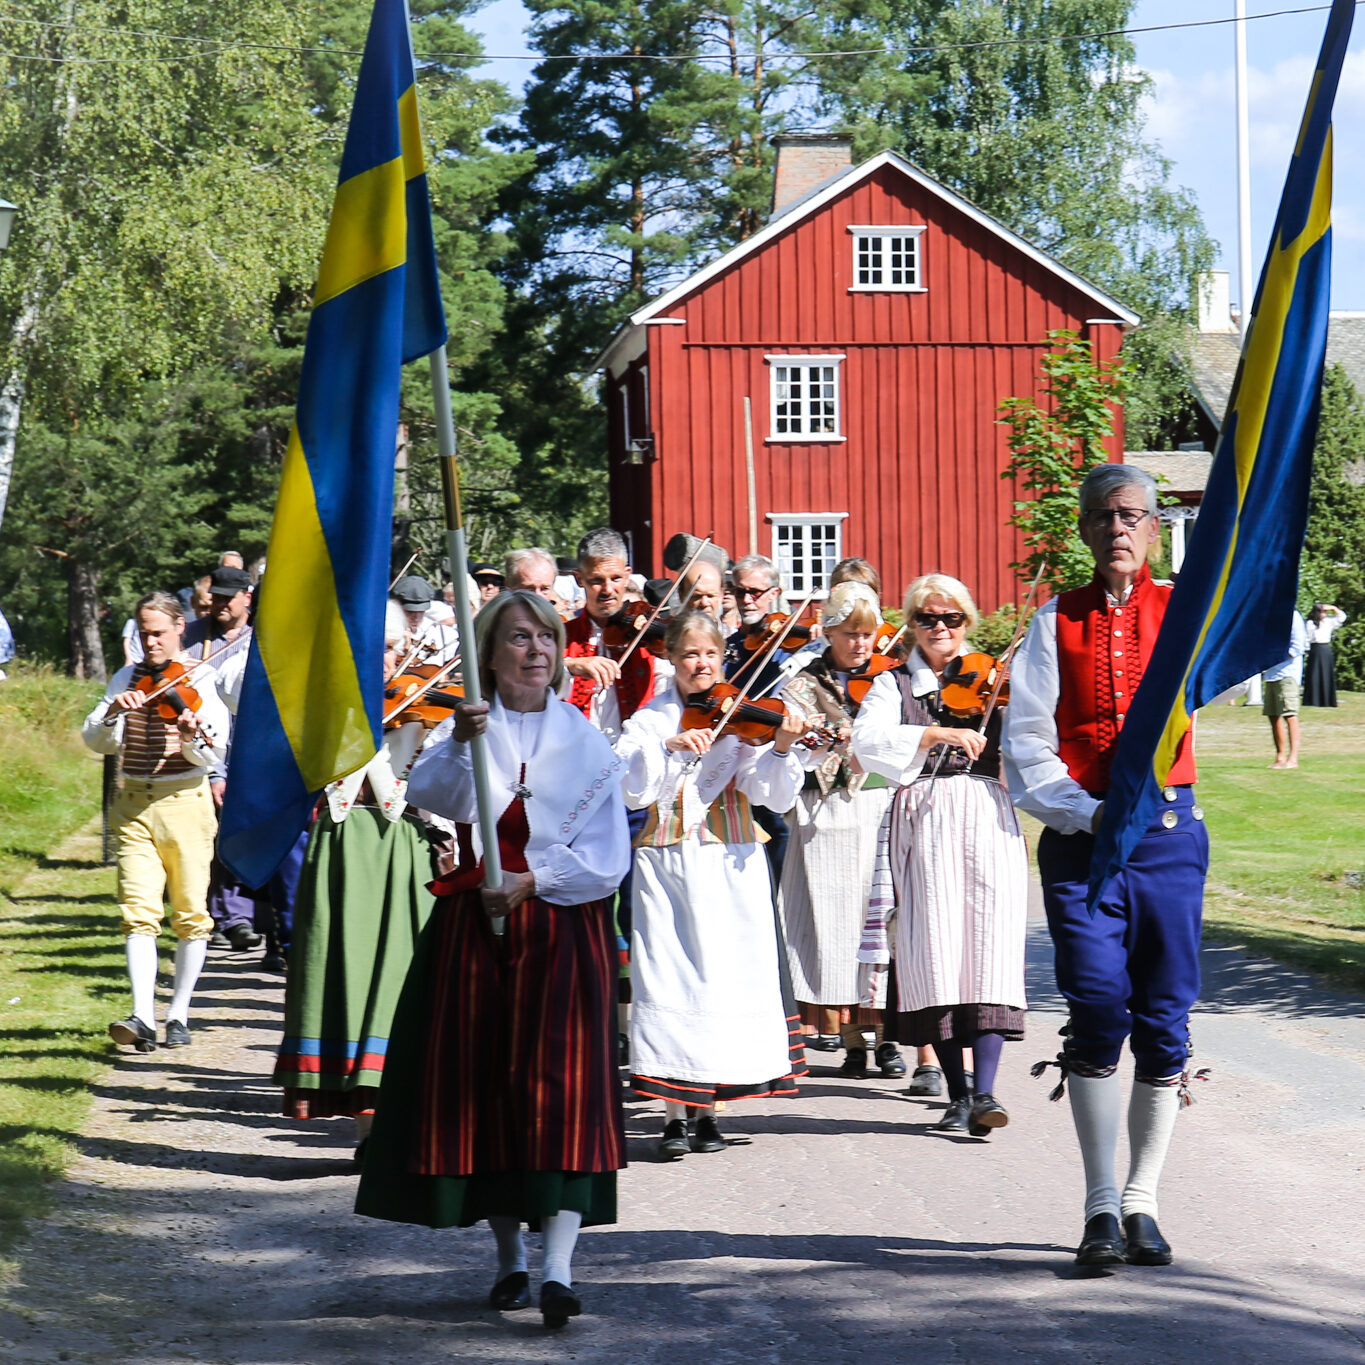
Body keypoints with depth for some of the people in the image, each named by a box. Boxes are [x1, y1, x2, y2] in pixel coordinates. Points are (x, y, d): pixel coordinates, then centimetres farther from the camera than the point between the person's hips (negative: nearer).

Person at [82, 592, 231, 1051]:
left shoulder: (199, 680, -1)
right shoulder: (125, 680, 9)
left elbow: (213, 754, -11)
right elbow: (95, 741, 2)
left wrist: (192, 735, -32)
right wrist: (113, 712, -17)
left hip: (185, 803, -2)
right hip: (133, 806, 2)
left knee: (190, 914, 3)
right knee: (139, 912, -11)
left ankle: (178, 1015, 15)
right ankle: (142, 1017, -20)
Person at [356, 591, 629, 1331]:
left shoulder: (585, 741, 4)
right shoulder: (468, 728, 6)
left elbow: (608, 857, -2)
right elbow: (434, 796, -16)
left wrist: (533, 880, -14)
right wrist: (462, 744, -33)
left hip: (563, 927, -2)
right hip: (473, 928, 2)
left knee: (561, 1081, -14)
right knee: (481, 1082, 4)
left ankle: (559, 1267, -22)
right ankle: (510, 1257, 18)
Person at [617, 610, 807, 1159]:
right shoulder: (650, 720, 6)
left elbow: (771, 795, -6)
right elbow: (631, 788, -10)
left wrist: (780, 747, -23)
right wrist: (669, 746, -23)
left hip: (729, 866, 0)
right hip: (664, 866, 0)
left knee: (724, 977, -1)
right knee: (669, 979, -6)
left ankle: (709, 1110, 10)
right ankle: (674, 1115, -2)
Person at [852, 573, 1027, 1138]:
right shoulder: (894, 684, 12)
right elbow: (868, 742, -8)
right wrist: (939, 733, -18)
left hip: (986, 817, 0)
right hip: (923, 822, 0)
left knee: (988, 948, -11)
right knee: (935, 953, -2)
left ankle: (984, 1090, -16)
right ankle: (958, 1093, 5)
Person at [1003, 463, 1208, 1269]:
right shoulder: (1057, 623, 10)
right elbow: (1027, 742, 4)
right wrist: (1085, 812, -9)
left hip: (1168, 831, 0)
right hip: (1080, 835, 0)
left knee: (1165, 1018, 1)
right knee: (1098, 1013, -9)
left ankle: (1142, 1202, 12)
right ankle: (1102, 1207, -5)